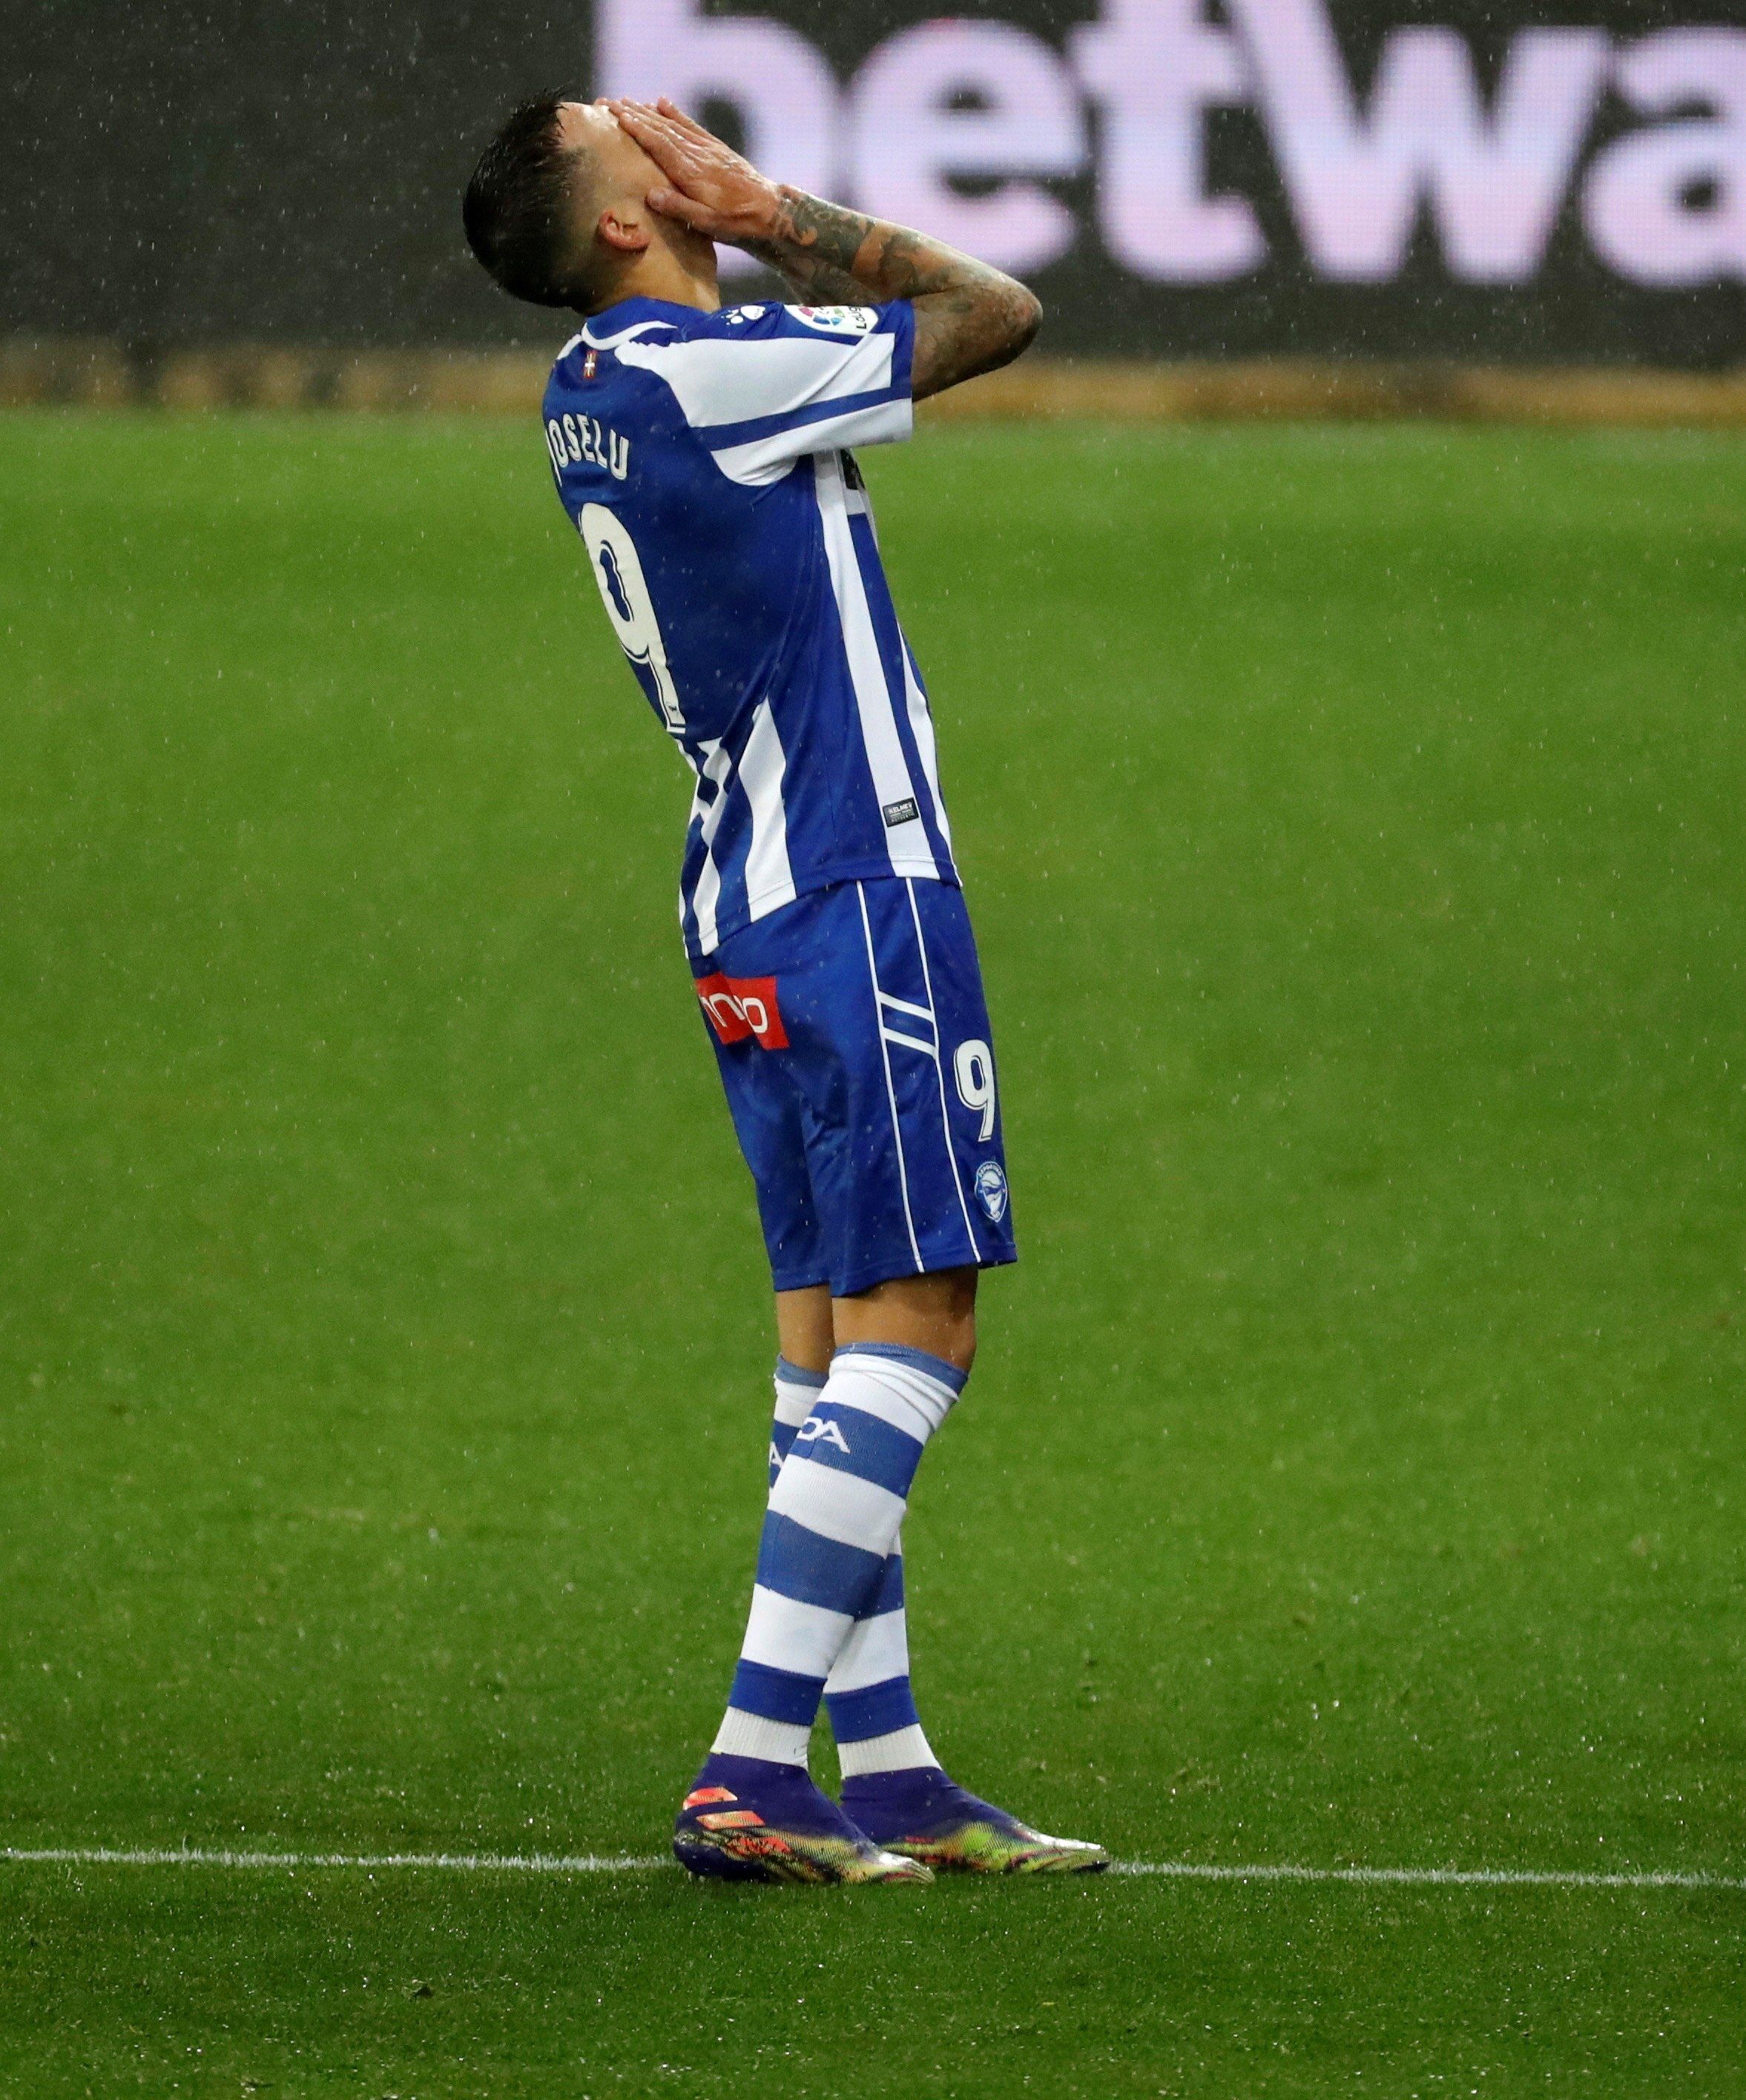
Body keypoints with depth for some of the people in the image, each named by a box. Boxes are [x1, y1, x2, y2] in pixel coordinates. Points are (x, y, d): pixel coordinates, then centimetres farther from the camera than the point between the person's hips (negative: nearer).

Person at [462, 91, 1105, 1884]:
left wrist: (763, 228, 8)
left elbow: (925, 313, 24)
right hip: (857, 896, -10)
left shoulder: (590, 390, 10)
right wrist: (774, 216, -5)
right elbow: (996, 312, -8)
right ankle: (751, 1771, -14)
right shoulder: (711, 373, -18)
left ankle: (888, 1768, 12)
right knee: (915, 1320, -9)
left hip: (746, 910, 10)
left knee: (834, 1325, 10)